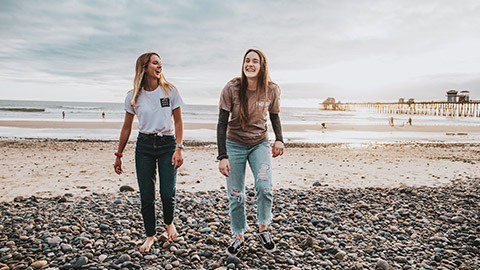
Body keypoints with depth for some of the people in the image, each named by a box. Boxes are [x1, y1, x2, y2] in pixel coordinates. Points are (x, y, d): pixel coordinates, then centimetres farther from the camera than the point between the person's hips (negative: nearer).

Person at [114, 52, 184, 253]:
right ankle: (150, 235, 23)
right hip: (144, 146, 1)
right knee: (146, 196, 3)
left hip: (167, 144, -1)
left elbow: (178, 122, 1)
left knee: (167, 194, -6)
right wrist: (119, 155, 10)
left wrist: (178, 148, -10)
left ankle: (169, 222, 27)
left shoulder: (170, 91, -1)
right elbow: (127, 128, 9)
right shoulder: (133, 97, 2)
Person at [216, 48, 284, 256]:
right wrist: (222, 156, -17)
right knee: (235, 195, 3)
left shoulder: (271, 91, -8)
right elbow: (222, 124, -12)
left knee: (264, 187, -19)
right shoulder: (232, 89, -14)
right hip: (234, 145, -1)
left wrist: (279, 139, -6)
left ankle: (263, 229, 7)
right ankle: (239, 236, 24)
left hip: (260, 144, 1)